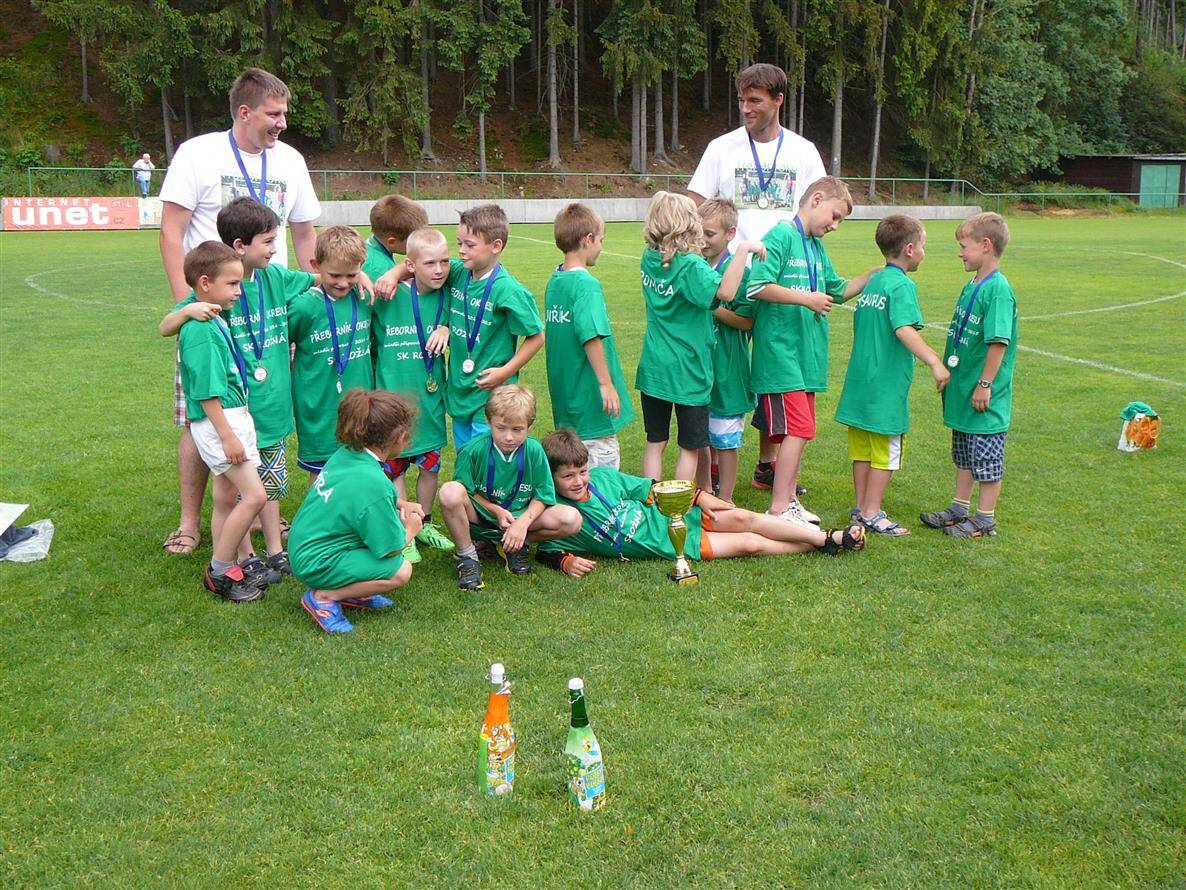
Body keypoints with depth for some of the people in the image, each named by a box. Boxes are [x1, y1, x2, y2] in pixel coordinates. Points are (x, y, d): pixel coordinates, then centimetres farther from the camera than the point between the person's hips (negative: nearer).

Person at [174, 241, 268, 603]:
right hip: (217, 424, -10)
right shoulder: (200, 331, -19)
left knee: (226, 497, 15)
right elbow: (206, 392, -21)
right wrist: (227, 436, -21)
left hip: (234, 416, 10)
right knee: (254, 495, -10)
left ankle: (222, 570, 24)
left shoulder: (216, 323, 10)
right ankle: (220, 571, 2)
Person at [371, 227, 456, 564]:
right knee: (395, 468, 6)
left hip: (430, 395, 4)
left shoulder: (446, 294, -4)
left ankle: (424, 523, 35)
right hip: (393, 394, -4)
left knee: (430, 463, 16)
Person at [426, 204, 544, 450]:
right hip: (458, 391, 7)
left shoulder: (508, 290, -16)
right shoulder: (457, 274, 1)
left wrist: (506, 371, -15)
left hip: (491, 395, -7)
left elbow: (536, 336, -10)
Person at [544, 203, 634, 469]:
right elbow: (591, 336, -27)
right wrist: (606, 383, -22)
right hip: (590, 398, -9)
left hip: (565, 396, 9)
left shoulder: (554, 280, 9)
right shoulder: (586, 283, -18)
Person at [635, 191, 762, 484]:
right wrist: (743, 250, -32)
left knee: (655, 442, 14)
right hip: (686, 371, -6)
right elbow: (725, 292, -34)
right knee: (689, 447, 9)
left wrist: (692, 251, 14)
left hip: (653, 367, 6)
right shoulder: (691, 265, -19)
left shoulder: (650, 258, 2)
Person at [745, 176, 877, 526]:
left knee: (798, 429, 13)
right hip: (780, 350, -9)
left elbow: (838, 290, 28)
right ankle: (779, 508, -5)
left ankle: (789, 500, 23)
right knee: (798, 428, -12)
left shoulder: (817, 246, 17)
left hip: (806, 353, 9)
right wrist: (806, 298, -17)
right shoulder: (781, 236, -10)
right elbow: (757, 286, -21)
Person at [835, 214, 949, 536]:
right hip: (887, 387, -8)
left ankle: (862, 507, 23)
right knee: (886, 452, 2)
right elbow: (904, 329, -29)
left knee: (863, 449, 15)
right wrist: (934, 361, -34)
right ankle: (872, 514, 7)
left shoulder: (872, 281, 12)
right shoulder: (902, 284, -14)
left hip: (860, 382, 8)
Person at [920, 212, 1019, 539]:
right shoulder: (971, 286, 10)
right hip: (962, 389, 9)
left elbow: (999, 343, -22)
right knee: (964, 457, 19)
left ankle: (985, 519, 13)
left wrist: (985, 384, -22)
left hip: (986, 399, -9)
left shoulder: (998, 290, -19)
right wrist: (947, 372, 18)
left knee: (987, 460, 3)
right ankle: (959, 509, 31)